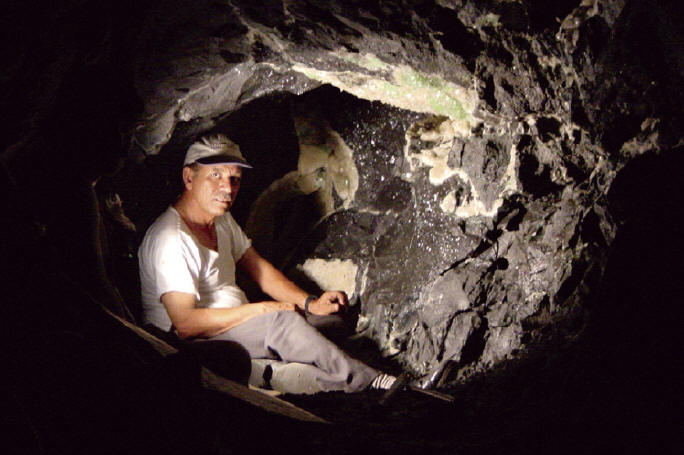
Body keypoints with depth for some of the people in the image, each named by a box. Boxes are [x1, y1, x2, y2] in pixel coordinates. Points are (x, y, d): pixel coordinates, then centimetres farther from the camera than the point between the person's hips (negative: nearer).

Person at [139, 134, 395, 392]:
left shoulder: (221, 219, 8)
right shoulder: (171, 239, -21)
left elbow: (259, 268, 12)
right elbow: (186, 324, -26)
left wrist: (310, 303, -4)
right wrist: (261, 310, -20)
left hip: (237, 324, 9)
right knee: (281, 322, -30)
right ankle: (368, 382, -18)